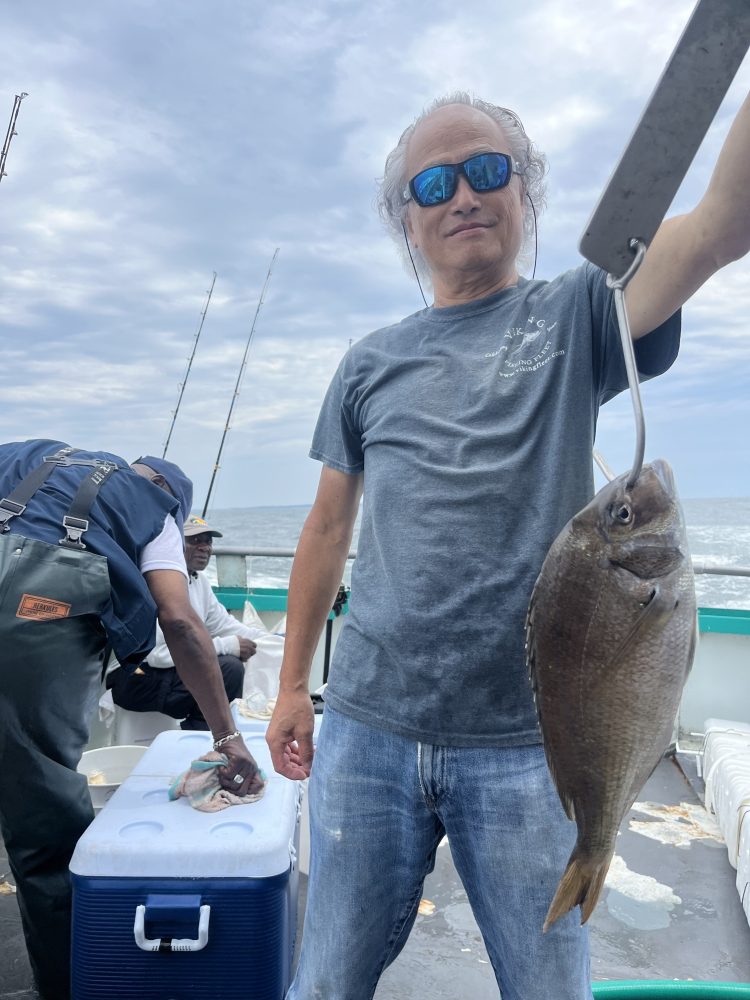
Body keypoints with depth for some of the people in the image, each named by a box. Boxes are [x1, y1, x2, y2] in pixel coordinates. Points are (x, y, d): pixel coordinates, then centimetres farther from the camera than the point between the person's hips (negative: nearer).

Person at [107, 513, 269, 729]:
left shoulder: (198, 579, 9)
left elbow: (223, 624, 13)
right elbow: (158, 652, -27)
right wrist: (228, 645, -25)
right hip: (134, 677, -10)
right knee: (229, 667, -22)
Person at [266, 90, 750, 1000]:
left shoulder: (575, 317, 4)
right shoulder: (370, 364, 10)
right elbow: (328, 529, 12)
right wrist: (292, 685, 12)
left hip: (526, 740, -1)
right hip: (369, 728, 2)